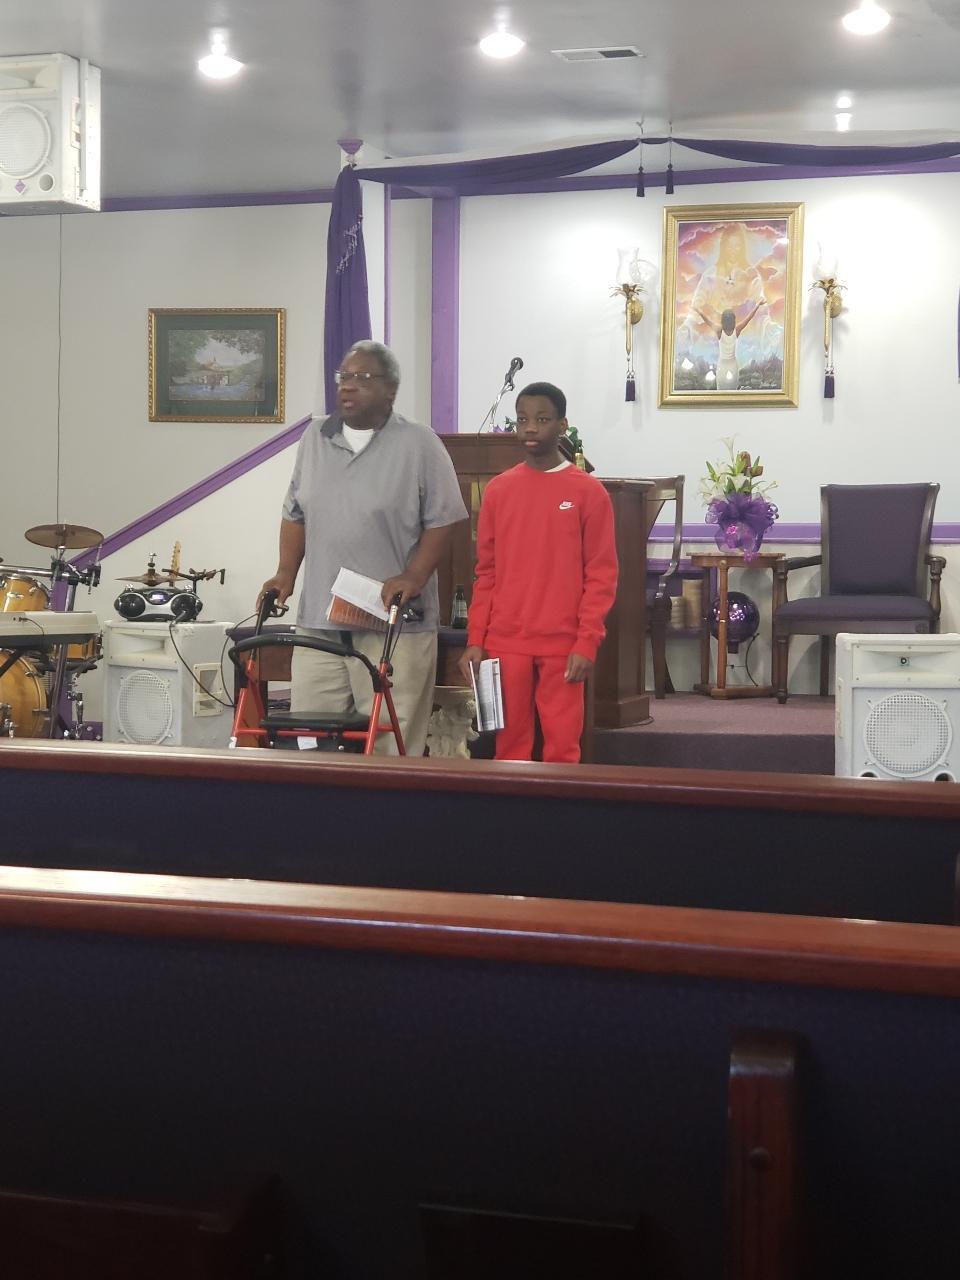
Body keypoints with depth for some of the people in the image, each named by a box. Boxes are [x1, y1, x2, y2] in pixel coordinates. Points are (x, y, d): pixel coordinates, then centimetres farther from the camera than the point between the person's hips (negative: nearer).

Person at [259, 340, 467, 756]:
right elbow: (295, 514, 19)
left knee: (390, 746, -3)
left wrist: (413, 577, -14)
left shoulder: (418, 444, -3)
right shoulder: (315, 437, 13)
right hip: (318, 619, 5)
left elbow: (441, 522, -3)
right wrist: (286, 573, 9)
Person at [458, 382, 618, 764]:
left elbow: (601, 575, -2)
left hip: (563, 645, -2)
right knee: (510, 743, 7)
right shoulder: (497, 489, 8)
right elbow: (486, 572, 10)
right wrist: (475, 639, 4)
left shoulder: (588, 492, -1)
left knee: (562, 745, 0)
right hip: (505, 642, 3)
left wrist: (587, 642, -10)